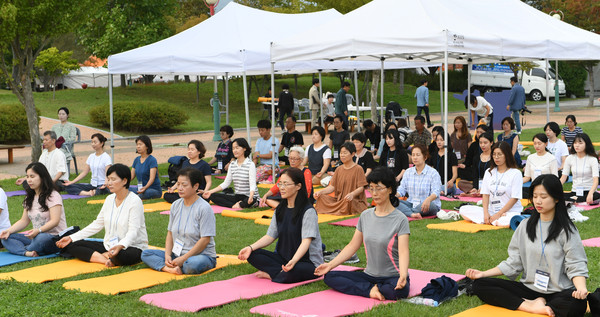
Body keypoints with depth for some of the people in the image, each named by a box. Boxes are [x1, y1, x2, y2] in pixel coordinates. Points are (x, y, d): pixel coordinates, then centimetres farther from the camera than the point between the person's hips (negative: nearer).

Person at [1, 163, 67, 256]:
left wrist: (38, 230, -34)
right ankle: (27, 253, -36)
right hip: (36, 236, 7)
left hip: (55, 237, -7)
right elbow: (24, 221, 15)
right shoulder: (29, 198, 17)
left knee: (41, 238, -41)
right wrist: (9, 230, -3)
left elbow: (55, 221, -18)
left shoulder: (53, 196, -7)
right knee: (6, 238, -11)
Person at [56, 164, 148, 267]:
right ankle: (107, 260, -19)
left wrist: (120, 245, -43)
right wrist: (72, 238, 5)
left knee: (120, 256, -43)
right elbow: (97, 224, 11)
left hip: (132, 246, -8)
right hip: (109, 246, 8)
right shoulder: (109, 199, 8)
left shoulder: (134, 201, -14)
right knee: (71, 245, -4)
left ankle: (105, 256, -9)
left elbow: (133, 231, -22)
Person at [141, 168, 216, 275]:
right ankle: (170, 268, -29)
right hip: (176, 254, 7)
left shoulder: (204, 208, -13)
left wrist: (183, 258, -19)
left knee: (192, 265, -41)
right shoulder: (175, 205, 8)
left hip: (202, 255, -7)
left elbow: (205, 240, -16)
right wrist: (167, 255, -6)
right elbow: (170, 233, 11)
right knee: (145, 254, -8)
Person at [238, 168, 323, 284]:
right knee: (252, 255, -11)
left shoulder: (308, 211, -13)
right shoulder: (280, 210, 10)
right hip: (284, 258, 7)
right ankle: (284, 271, -18)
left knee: (293, 271, -40)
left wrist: (293, 261, -40)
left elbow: (306, 240, -23)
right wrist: (251, 247, -9)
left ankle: (271, 274, -11)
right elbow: (270, 236, 8)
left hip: (309, 262, -7)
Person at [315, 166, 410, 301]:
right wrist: (331, 264, 1)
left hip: (393, 277, -5)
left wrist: (403, 276, -38)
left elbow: (403, 252, -19)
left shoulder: (400, 219, -9)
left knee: (400, 290, -40)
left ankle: (375, 289, -12)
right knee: (329, 277, -11)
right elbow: (353, 246, 11)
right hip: (369, 275, 5)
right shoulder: (365, 216, 7)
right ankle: (371, 290, -18)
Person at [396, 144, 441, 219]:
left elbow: (435, 192, -15)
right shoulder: (408, 172, 12)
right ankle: (412, 214, -42)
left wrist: (428, 199, -39)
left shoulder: (433, 173, -4)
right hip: (411, 203, 4)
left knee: (429, 205, -40)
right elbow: (402, 189, 5)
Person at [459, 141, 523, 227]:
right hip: (491, 211, 5)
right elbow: (485, 194, 8)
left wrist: (498, 214, -15)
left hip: (510, 211, -5)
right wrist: (486, 213, -9)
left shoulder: (515, 173, -3)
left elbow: (514, 198, -8)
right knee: (463, 210, -13)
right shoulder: (489, 172, 14)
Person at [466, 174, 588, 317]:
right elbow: (513, 263, 9)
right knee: (479, 285, -14)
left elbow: (576, 266, -9)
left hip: (558, 293, -4)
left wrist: (581, 289, -30)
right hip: (528, 288, 4)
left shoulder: (566, 230, -3)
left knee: (578, 304, -39)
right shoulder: (526, 226, 8)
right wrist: (483, 274, -1)